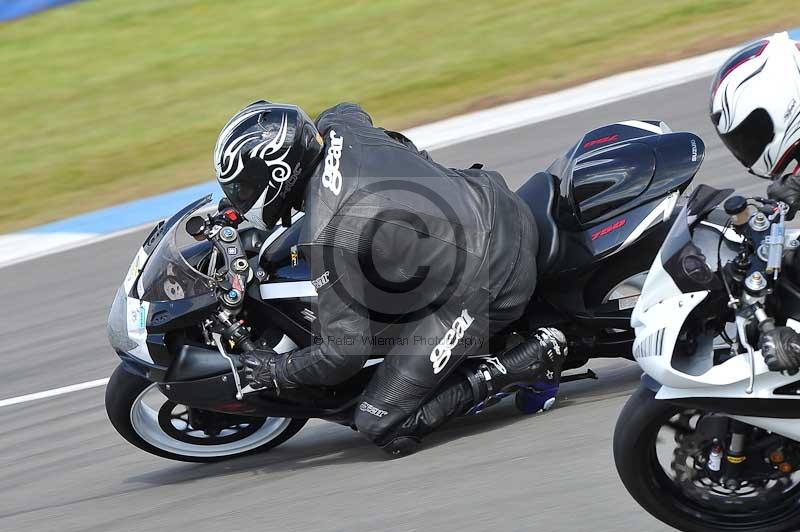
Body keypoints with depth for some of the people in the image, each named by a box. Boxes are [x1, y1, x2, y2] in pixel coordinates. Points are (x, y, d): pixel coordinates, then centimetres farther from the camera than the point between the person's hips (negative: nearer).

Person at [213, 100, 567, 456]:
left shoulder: (325, 236, -25)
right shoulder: (337, 126, -2)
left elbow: (344, 352, -20)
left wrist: (277, 372, -3)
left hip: (482, 287, -8)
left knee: (383, 427, -5)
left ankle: (530, 359, -5)